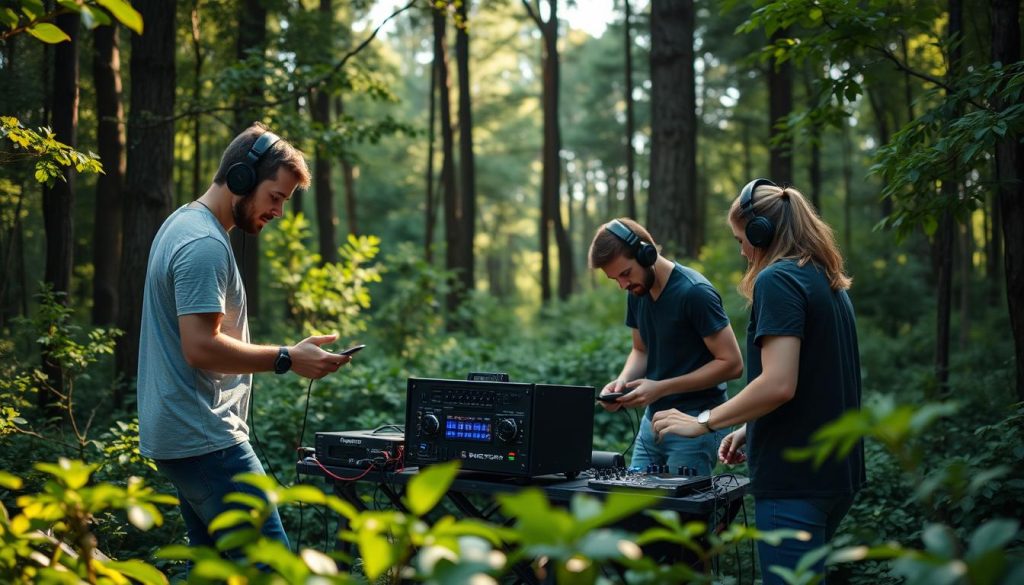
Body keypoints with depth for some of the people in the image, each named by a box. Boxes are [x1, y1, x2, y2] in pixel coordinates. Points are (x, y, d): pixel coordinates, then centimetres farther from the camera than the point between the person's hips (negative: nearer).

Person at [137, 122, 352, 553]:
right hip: (204, 439, -11)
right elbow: (201, 348, -23)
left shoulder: (182, 224, 17)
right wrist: (287, 359, -19)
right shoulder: (205, 244, -17)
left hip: (179, 433, 11)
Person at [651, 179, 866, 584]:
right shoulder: (829, 282, 15)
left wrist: (703, 422, -12)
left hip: (795, 476, -10)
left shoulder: (777, 280, -13)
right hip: (836, 471, 10)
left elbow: (778, 384, -23)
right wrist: (750, 429, 20)